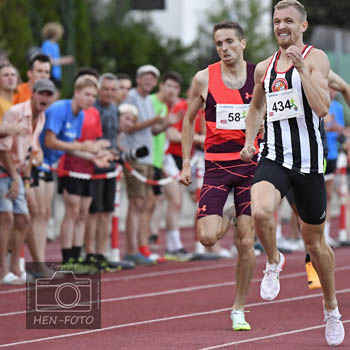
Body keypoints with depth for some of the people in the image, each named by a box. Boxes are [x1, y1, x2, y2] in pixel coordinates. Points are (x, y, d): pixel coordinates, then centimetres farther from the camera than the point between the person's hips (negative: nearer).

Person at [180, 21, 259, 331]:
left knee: (246, 243, -1)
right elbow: (189, 120, 12)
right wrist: (186, 163, 7)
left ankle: (239, 309, 13)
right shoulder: (204, 79, -1)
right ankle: (225, 220, 22)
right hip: (216, 165, 0)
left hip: (251, 165, 0)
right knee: (207, 238, -15)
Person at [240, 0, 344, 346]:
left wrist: (302, 67, -23)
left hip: (308, 159, -3)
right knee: (260, 211, -29)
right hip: (274, 158, 3)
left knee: (313, 240, 8)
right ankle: (273, 262, 2)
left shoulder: (315, 58, -4)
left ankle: (331, 308, 28)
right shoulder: (264, 68, 11)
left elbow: (321, 107, -19)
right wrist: (249, 141, 15)